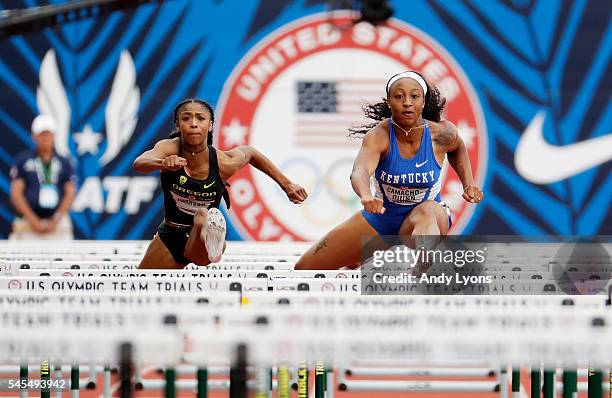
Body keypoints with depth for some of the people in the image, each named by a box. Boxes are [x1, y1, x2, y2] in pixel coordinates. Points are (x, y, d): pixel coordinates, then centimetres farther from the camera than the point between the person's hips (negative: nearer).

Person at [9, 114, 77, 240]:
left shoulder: (64, 163, 13)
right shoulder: (22, 161, 8)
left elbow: (70, 193, 7)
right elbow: (16, 193, 2)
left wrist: (56, 220, -7)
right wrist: (33, 220, -9)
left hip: (58, 223, 2)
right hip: (29, 224, -2)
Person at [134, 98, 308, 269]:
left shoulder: (224, 163, -21)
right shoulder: (169, 148, -23)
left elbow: (249, 152, 2)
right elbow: (139, 163, -44)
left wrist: (287, 185, 8)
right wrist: (163, 163, -67)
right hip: (169, 236, 2)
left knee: (202, 216, -36)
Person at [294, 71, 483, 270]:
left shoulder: (441, 134, -17)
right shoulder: (379, 136, -24)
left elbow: (457, 148, 11)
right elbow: (360, 171, -45)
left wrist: (469, 185, -4)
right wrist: (366, 197, -68)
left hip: (431, 219, -1)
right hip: (382, 216, 2)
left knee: (427, 211, -40)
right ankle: (356, 262, 36)